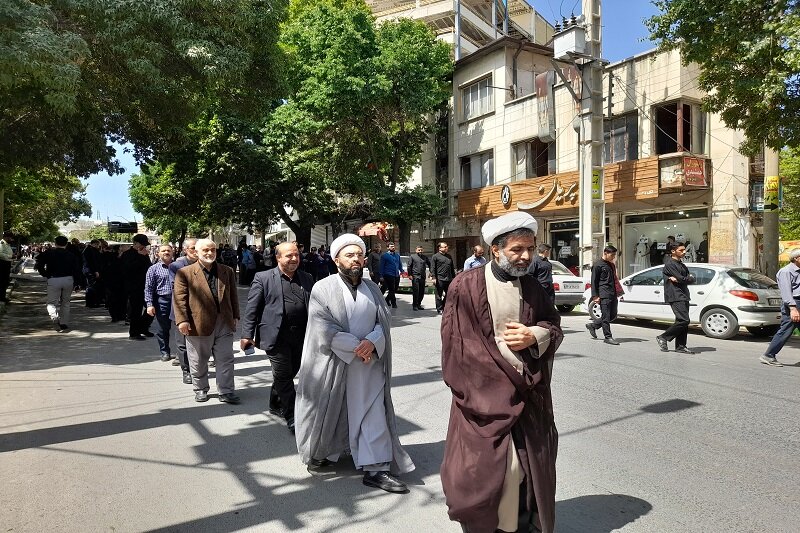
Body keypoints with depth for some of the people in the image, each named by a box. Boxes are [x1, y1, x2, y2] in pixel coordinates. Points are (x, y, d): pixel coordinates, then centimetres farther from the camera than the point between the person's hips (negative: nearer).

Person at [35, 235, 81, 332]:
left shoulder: (49, 253, 3)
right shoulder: (71, 255, 7)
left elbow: (39, 264, -6)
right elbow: (77, 270, 4)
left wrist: (45, 274, 6)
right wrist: (74, 283, 10)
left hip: (53, 280, -2)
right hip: (68, 280, 2)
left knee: (52, 303, 2)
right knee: (65, 302, 15)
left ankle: (55, 317, -27)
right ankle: (64, 323, 16)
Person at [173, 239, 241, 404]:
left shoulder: (227, 271, 9)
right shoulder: (185, 273, -2)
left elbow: (233, 295, 12)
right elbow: (179, 297, -6)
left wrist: (235, 316, 9)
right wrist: (182, 320, -14)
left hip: (224, 323, 3)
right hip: (199, 324, -2)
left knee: (226, 360, 5)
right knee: (199, 362, 12)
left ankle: (225, 391, 14)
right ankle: (200, 389, 29)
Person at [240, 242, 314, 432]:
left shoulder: (307, 279, 10)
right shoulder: (263, 278, -2)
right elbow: (252, 308, -3)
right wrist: (247, 335, -8)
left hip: (301, 337, 5)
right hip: (276, 337, -4)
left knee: (289, 373, 15)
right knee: (284, 376, -1)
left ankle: (276, 405, 38)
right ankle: (291, 416, 10)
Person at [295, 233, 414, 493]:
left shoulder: (372, 288, 7)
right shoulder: (323, 289, -7)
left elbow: (384, 320, 3)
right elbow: (324, 329, -15)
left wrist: (372, 342, -17)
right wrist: (357, 347, -17)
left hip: (368, 364, 3)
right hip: (332, 363, -3)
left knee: (373, 415, 0)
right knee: (329, 413, 13)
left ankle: (375, 469, 6)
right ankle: (322, 452, 38)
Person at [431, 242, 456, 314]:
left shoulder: (449, 256, 19)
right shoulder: (435, 256, 0)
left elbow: (452, 268, 23)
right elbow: (433, 268, -6)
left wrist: (454, 277, 17)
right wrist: (434, 278, -14)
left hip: (449, 279, 6)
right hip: (440, 279, -6)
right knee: (439, 295, 0)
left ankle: (445, 308, 21)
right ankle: (439, 309, 8)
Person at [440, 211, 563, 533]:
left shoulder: (532, 287, 5)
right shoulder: (467, 286, -11)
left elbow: (555, 325, 14)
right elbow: (458, 342, -11)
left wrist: (534, 335, -9)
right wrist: (500, 379, -13)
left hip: (528, 391, 5)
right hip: (486, 392, -5)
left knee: (531, 463, 13)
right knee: (491, 466, -4)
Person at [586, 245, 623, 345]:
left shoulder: (612, 265, 20)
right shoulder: (598, 265, -4)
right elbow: (594, 281, -6)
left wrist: (619, 292, 22)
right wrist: (595, 296, -12)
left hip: (613, 294, 8)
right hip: (604, 294, -8)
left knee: (613, 316, 9)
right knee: (606, 316, -5)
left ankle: (593, 325, 24)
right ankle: (608, 337, 3)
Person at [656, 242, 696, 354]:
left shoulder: (681, 264, 21)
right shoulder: (669, 264, -9)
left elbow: (692, 279, 10)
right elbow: (681, 279, -18)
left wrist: (678, 279, -9)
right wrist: (689, 278, 4)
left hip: (683, 296, 9)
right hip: (675, 296, -9)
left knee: (683, 321, 7)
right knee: (683, 320, -16)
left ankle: (680, 346, 11)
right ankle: (663, 338, -4)